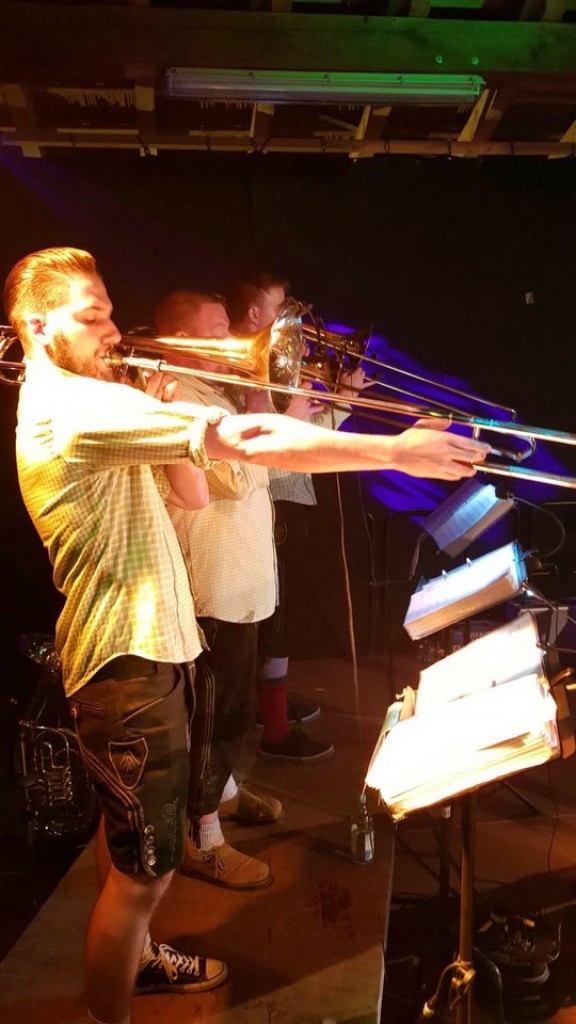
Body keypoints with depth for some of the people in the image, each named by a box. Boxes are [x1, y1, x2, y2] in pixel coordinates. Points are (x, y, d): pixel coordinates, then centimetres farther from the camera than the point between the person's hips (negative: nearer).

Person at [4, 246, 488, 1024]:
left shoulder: (83, 402, 12)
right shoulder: (73, 406, -23)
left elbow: (191, 491, 11)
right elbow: (241, 438, -31)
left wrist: (158, 410, -4)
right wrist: (393, 451, -28)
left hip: (142, 646, 11)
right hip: (128, 661, -11)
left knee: (129, 830, 27)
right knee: (145, 867, 3)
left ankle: (137, 958, 49)